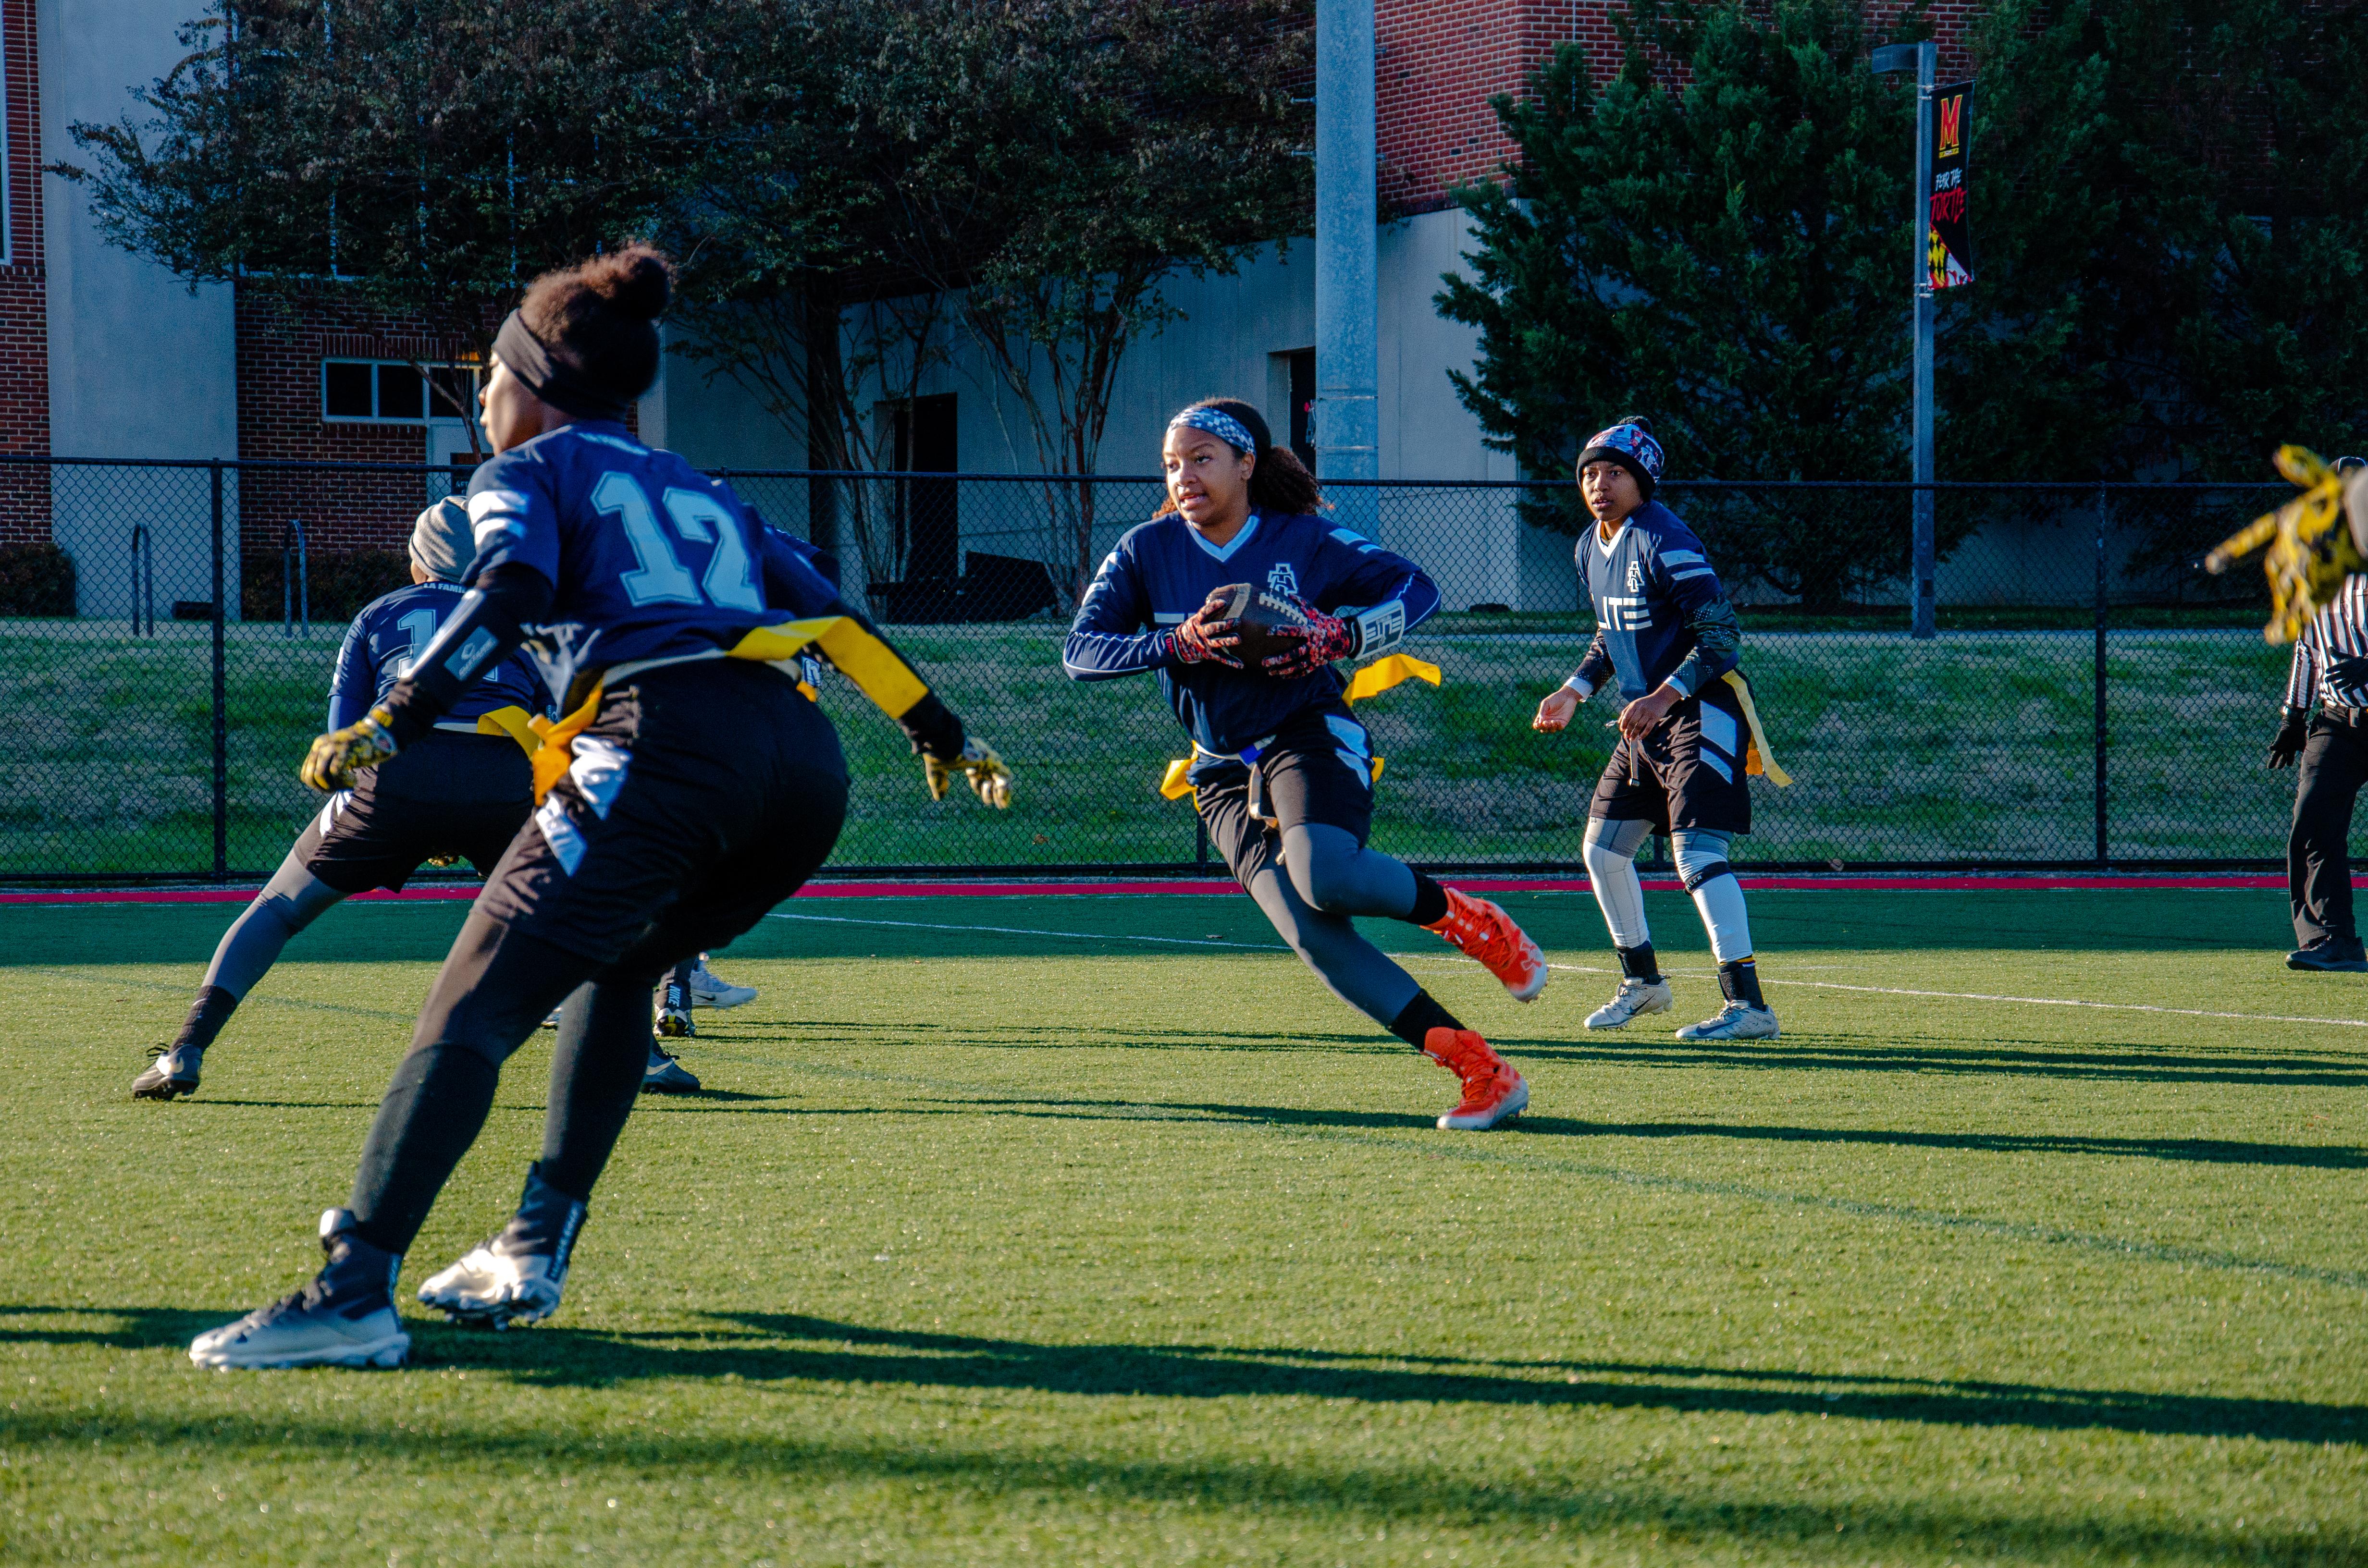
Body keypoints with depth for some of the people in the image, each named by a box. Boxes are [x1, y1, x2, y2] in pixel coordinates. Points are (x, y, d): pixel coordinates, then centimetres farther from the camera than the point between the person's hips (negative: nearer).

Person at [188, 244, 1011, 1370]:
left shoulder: (529, 472, 17)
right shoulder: (694, 489, 34)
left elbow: (509, 595, -4)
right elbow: (835, 618, 31)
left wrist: (390, 725, -14)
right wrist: (942, 738, 41)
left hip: (667, 746, -7)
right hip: (806, 761, 7)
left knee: (473, 1008, -10)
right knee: (616, 967, 28)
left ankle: (355, 1289, -25)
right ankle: (534, 1254, 19)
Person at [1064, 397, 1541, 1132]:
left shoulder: (1304, 541, -1)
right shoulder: (1147, 552, 3)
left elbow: (1416, 587, 3)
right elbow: (1081, 652, -3)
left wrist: (1343, 637, -15)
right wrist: (1179, 643, -19)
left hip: (1312, 737, -3)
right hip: (1225, 775, 3)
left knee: (1325, 873, -36)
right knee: (1313, 935, -18)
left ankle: (1467, 920, -7)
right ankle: (1482, 1072, -16)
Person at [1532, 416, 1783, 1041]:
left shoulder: (1663, 542, -19)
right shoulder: (1592, 549, 9)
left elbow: (1722, 634, -23)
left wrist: (1661, 699, -30)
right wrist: (1574, 691, 13)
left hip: (1701, 711, -9)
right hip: (1647, 719, 10)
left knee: (1696, 850, -20)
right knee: (1603, 849, 13)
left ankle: (1748, 1004, -22)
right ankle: (1643, 983, 31)